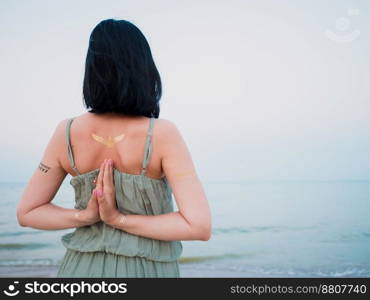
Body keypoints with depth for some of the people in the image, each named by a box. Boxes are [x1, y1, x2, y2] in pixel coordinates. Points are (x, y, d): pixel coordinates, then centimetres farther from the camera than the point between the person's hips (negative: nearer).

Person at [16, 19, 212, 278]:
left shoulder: (67, 132, -10)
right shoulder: (162, 133, -20)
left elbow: (26, 212, 0)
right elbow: (200, 226, -22)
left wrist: (86, 216, -13)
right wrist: (119, 219, -18)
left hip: (82, 268, 3)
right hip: (147, 271, -2)